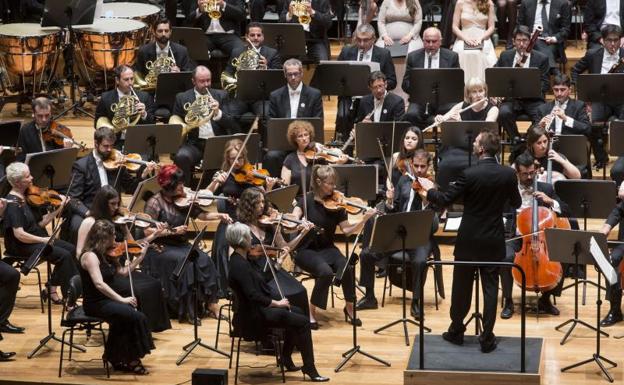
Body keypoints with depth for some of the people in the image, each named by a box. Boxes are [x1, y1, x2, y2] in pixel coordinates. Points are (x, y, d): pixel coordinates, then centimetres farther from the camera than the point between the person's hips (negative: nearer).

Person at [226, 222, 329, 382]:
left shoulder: (239, 258, 5)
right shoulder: (239, 265, -25)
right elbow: (253, 296, -31)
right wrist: (277, 303, -20)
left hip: (257, 309, 11)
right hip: (252, 316, -11)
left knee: (297, 312, 22)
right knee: (303, 322, -10)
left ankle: (286, 361, 26)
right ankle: (310, 369, -2)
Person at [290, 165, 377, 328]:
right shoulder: (306, 200, -6)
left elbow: (347, 229, -6)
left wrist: (364, 219, -21)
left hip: (328, 249, 3)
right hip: (307, 250, -3)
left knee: (346, 267, -27)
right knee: (326, 271, -32)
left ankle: (349, 307, -5)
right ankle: (311, 311, -12)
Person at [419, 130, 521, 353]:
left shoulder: (470, 174, -18)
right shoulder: (508, 174, -7)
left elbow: (444, 201, -12)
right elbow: (516, 203, 8)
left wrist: (429, 189, 6)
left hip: (469, 240, -2)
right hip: (494, 241, 2)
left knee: (462, 286, 12)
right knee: (490, 288, 8)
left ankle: (456, 332, 25)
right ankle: (487, 338, 9)